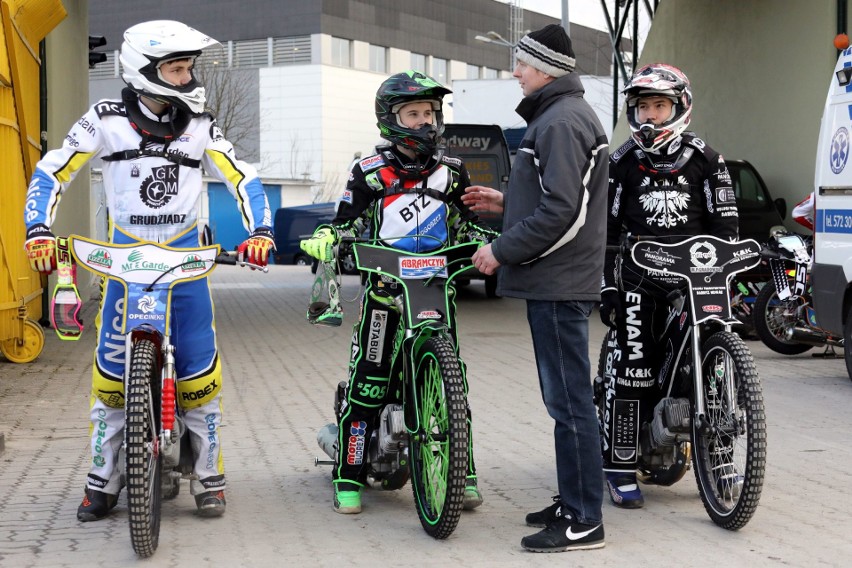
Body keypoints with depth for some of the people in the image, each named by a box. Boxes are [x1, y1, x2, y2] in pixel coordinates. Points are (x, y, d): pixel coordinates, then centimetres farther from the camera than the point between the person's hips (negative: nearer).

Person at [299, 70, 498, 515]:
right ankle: (348, 479, 1)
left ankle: (462, 474, 12)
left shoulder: (451, 173, 13)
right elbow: (346, 223, 3)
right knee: (366, 383, -6)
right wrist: (324, 241, -17)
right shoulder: (370, 173, 3)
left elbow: (465, 226, 18)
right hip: (385, 290, -3)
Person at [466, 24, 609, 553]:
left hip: (559, 284, -11)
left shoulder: (561, 122, -15)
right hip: (558, 280, 11)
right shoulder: (566, 114, 18)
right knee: (566, 398, 16)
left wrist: (502, 251, -15)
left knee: (569, 401, -7)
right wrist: (505, 202, 19)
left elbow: (560, 211, -23)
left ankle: (583, 521, -2)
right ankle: (575, 503, 25)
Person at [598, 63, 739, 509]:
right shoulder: (621, 163, 9)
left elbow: (725, 223, 8)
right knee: (633, 367, -9)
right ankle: (620, 466, -4)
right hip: (640, 278, -1)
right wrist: (607, 287, 2)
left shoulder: (704, 160, 8)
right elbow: (606, 229, 8)